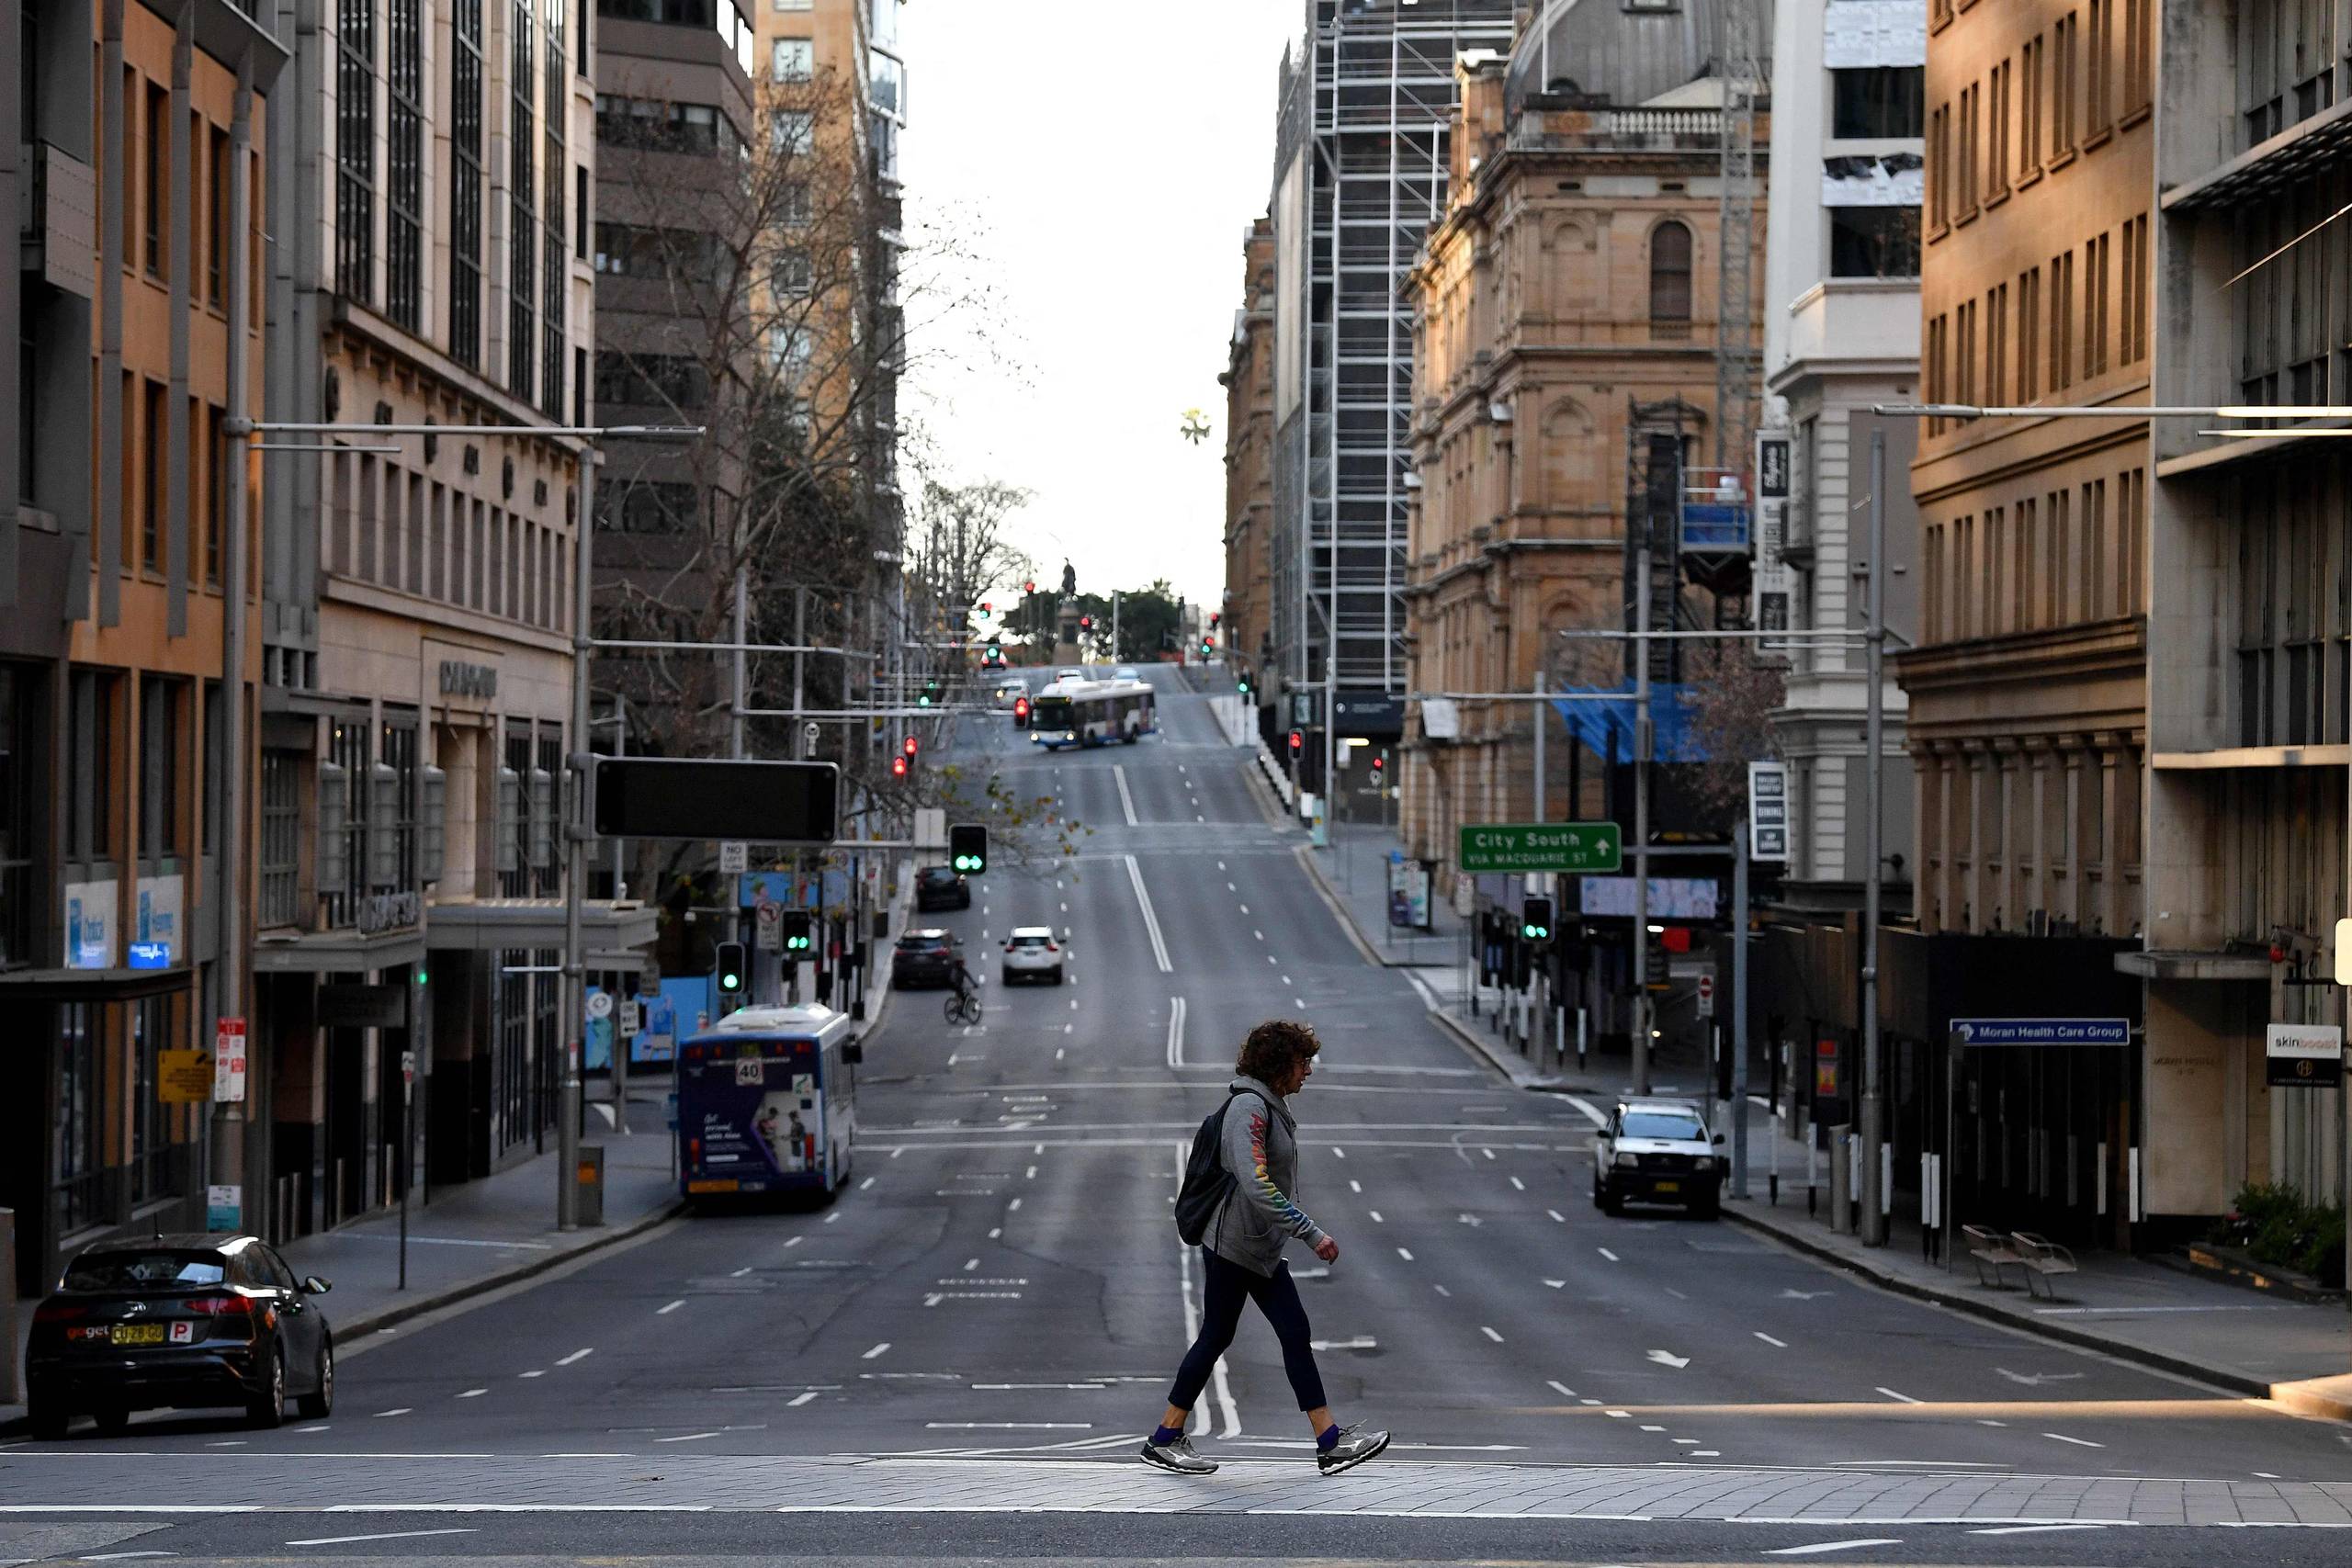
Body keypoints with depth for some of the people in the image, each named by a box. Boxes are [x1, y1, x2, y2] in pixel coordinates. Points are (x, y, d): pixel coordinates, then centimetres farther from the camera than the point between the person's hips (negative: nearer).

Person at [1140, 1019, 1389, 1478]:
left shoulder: (1273, 1104, 12)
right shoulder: (1249, 1107, -19)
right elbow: (1256, 1186, -29)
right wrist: (1311, 1233, -29)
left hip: (1262, 1247, 9)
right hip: (1233, 1245, -9)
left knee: (1295, 1333, 4)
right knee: (1216, 1337, -1)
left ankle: (1331, 1443, 1)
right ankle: (1165, 1441, 9)